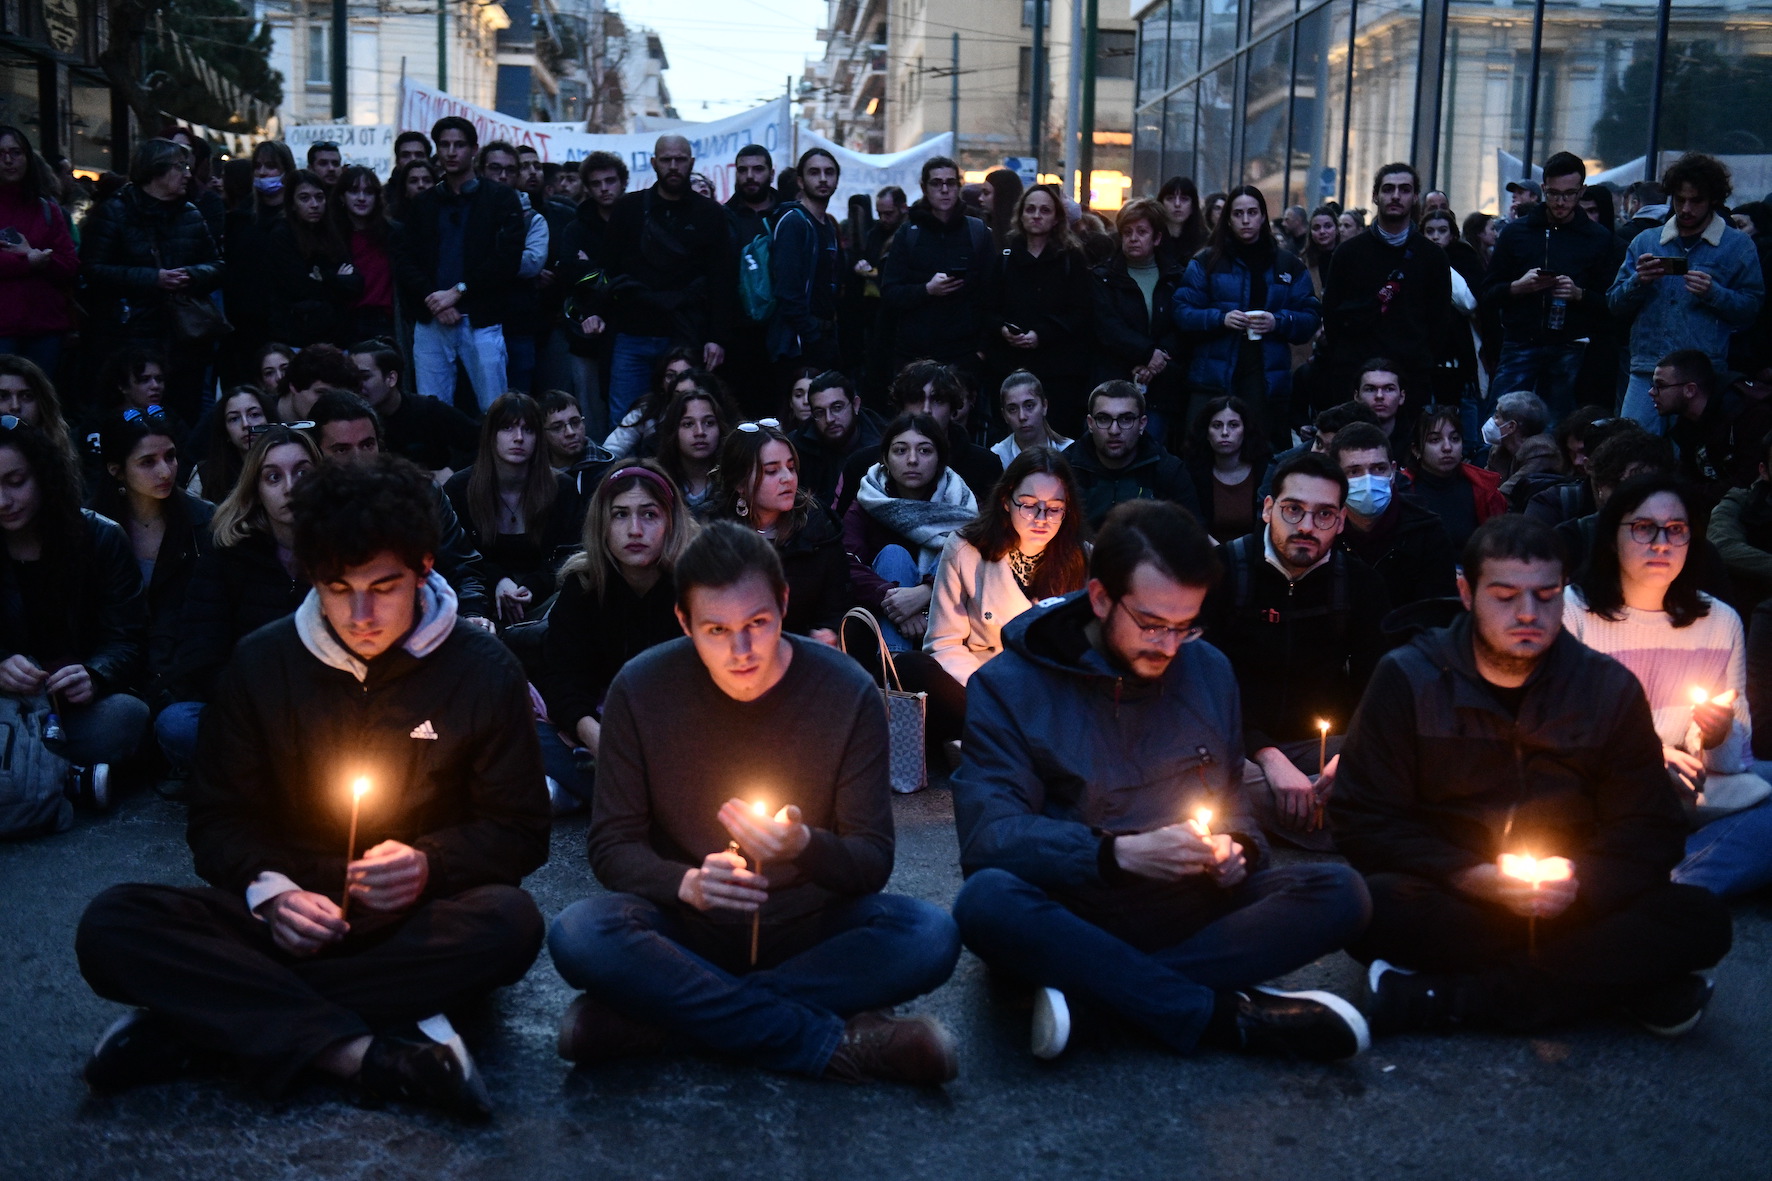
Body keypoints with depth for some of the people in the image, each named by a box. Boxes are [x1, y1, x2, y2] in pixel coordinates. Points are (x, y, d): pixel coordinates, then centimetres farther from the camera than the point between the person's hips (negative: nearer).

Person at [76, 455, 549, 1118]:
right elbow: (218, 820, 8)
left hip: (418, 923, -1)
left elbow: (521, 832, 2)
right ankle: (366, 1054, -35)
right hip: (288, 914, 1)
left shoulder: (483, 670, -2)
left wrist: (429, 866, -18)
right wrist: (268, 890, -14)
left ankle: (192, 1018, -28)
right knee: (111, 926, -25)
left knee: (509, 921, -37)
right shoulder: (262, 663, 3)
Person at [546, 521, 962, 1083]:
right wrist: (686, 883, -26)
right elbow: (612, 846, -4)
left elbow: (873, 861, -6)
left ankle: (656, 1013, -26)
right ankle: (836, 1044, -27)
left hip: (808, 927, 1)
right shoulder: (641, 690, -8)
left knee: (931, 936, -29)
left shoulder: (847, 692, -9)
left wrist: (805, 847, -30)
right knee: (579, 935, -32)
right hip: (686, 926, 0)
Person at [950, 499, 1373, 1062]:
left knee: (1340, 891, -19)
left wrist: (1234, 847, -5)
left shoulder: (1208, 671, 8)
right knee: (987, 899, -37)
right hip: (1071, 913, -4)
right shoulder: (1008, 686, -6)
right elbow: (988, 834, -16)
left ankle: (1094, 988, -27)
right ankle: (1225, 1014, -31)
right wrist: (1119, 853, -27)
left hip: (1188, 908, 4)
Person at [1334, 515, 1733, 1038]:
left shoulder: (1609, 689, 4)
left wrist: (1580, 882, -17)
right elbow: (1362, 821, -6)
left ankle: (1435, 999, -28)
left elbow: (1650, 833, 5)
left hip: (1573, 909, 3)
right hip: (1449, 903, -3)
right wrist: (1470, 877, -20)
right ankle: (1607, 980, -24)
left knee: (1701, 919, -25)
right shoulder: (1407, 679, -3)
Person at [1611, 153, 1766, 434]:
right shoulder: (1645, 242, 15)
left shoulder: (1738, 246, 7)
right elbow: (1615, 304, 11)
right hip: (1646, 375, 2)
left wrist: (1714, 293, -14)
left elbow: (1752, 310, 2)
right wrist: (1637, 282, -8)